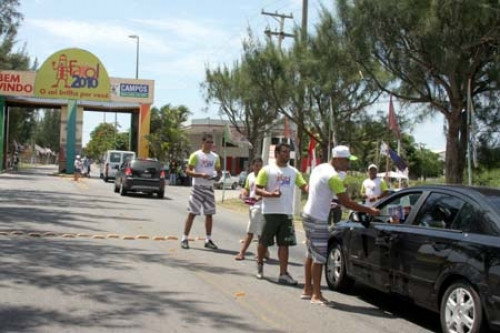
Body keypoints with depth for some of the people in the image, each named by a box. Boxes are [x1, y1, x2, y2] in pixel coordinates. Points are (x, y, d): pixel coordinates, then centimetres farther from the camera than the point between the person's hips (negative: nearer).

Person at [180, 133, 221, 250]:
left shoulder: (215, 157, 10)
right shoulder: (196, 155, -6)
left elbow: (218, 171, 19)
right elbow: (188, 171, -9)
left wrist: (217, 175, -5)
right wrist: (201, 175, -23)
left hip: (209, 188, 5)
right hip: (197, 188, -5)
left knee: (209, 214, 7)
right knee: (192, 213, -4)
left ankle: (208, 240, 15)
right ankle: (184, 239, 1)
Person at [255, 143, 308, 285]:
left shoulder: (294, 171, 11)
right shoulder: (267, 170, -2)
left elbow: (304, 186, 4)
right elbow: (258, 190, -4)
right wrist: (270, 194, -22)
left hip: (287, 213, 3)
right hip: (270, 212, -3)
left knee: (284, 244, 1)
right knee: (264, 241, 8)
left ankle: (283, 274, 2)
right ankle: (260, 264, 32)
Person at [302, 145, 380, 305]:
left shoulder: (319, 168, 9)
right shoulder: (333, 176, -20)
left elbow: (308, 188, 20)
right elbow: (346, 202, -20)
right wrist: (368, 210, -14)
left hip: (308, 215, 10)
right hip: (318, 220, -10)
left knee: (311, 254, 16)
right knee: (319, 257, -5)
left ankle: (307, 290, 23)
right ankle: (316, 295, 0)